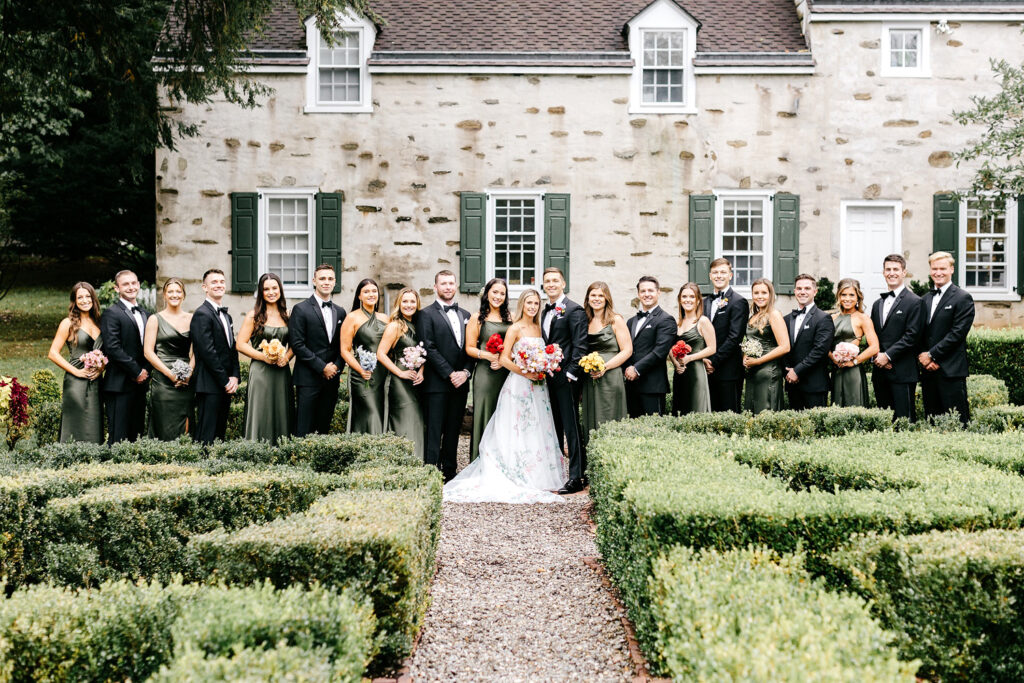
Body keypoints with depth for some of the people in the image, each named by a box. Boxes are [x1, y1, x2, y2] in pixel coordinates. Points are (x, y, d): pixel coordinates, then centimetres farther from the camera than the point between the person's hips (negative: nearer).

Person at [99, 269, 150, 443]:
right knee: (119, 437, -6)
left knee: (136, 434, 9)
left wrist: (146, 371, 4)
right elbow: (112, 348, -15)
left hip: (140, 383, 7)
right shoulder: (111, 313, -7)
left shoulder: (145, 314, 17)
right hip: (120, 384, -7)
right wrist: (136, 372, -13)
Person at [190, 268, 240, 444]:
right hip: (209, 386, -9)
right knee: (206, 436, -8)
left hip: (226, 386, 9)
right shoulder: (202, 314, -10)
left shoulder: (226, 315, 19)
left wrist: (234, 377, 1)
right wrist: (226, 381, -14)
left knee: (220, 434, 10)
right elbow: (207, 352, -16)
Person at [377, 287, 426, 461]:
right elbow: (381, 354, -13)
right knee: (405, 428, -7)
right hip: (401, 383, -7)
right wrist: (400, 373, -14)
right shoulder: (395, 326, -8)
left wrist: (421, 372, -1)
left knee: (416, 425, 7)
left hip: (416, 382, 7)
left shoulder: (416, 326, 13)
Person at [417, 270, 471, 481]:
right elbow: (429, 349, -9)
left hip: (460, 382, 5)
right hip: (437, 383, -5)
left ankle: (449, 474, 15)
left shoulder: (465, 315, 17)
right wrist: (450, 374, -13)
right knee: (434, 431, -6)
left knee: (453, 431, 9)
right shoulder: (426, 314, -1)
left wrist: (465, 372, -4)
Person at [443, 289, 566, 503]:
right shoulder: (515, 329, -5)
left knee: (538, 429, 7)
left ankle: (538, 477, 12)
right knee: (518, 430, -6)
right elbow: (504, 359, -10)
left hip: (538, 386, 7)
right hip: (519, 385, -7)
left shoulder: (538, 328, 14)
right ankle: (519, 479, -3)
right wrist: (525, 372, -19)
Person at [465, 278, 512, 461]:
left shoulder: (511, 317, 12)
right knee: (485, 415, -2)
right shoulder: (477, 318, 4)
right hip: (485, 375, -3)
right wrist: (489, 355, -15)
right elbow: (469, 348, 1)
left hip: (508, 373, 3)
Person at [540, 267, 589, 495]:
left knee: (571, 427, -6)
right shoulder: (545, 312, 17)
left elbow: (580, 346, -13)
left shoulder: (574, 310, -7)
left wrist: (571, 373, -17)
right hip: (548, 377, 8)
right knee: (554, 428, 13)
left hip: (565, 377, -8)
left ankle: (576, 478, -3)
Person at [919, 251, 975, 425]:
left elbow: (957, 333, -11)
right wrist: (924, 358, -3)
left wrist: (932, 355, -12)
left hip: (951, 371, -6)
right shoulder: (925, 299, 17)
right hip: (928, 370, 6)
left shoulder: (963, 298, -4)